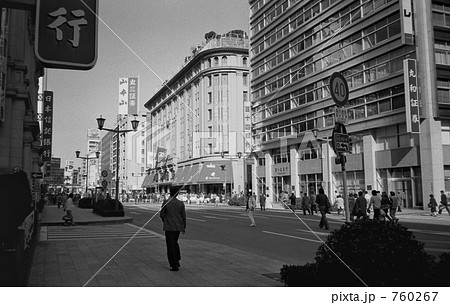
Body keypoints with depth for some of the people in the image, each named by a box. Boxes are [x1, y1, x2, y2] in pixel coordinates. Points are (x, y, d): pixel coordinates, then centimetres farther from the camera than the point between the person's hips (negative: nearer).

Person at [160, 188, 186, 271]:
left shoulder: (166, 202, -9)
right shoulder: (181, 203, -2)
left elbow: (161, 214, -3)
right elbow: (183, 216, 0)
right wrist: (184, 227, 11)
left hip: (169, 227, -4)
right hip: (178, 226, 4)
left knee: (171, 246, 3)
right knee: (175, 242, 25)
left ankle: (174, 266, 2)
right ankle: (177, 261, 19)